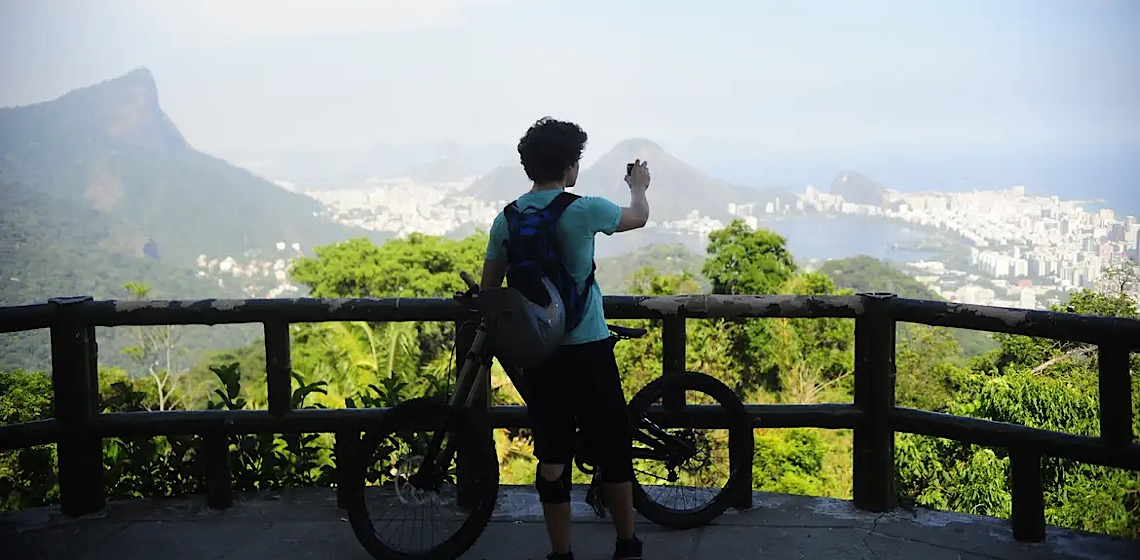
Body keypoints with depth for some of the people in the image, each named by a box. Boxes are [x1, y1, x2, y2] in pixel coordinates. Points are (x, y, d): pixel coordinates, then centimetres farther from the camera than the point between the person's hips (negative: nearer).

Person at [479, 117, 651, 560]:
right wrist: (639, 186, 30)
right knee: (612, 451, 11)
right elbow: (639, 216, 9)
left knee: (552, 457, 11)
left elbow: (488, 290, 7)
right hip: (588, 351, -4)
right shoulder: (583, 210, -11)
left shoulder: (506, 220, 0)